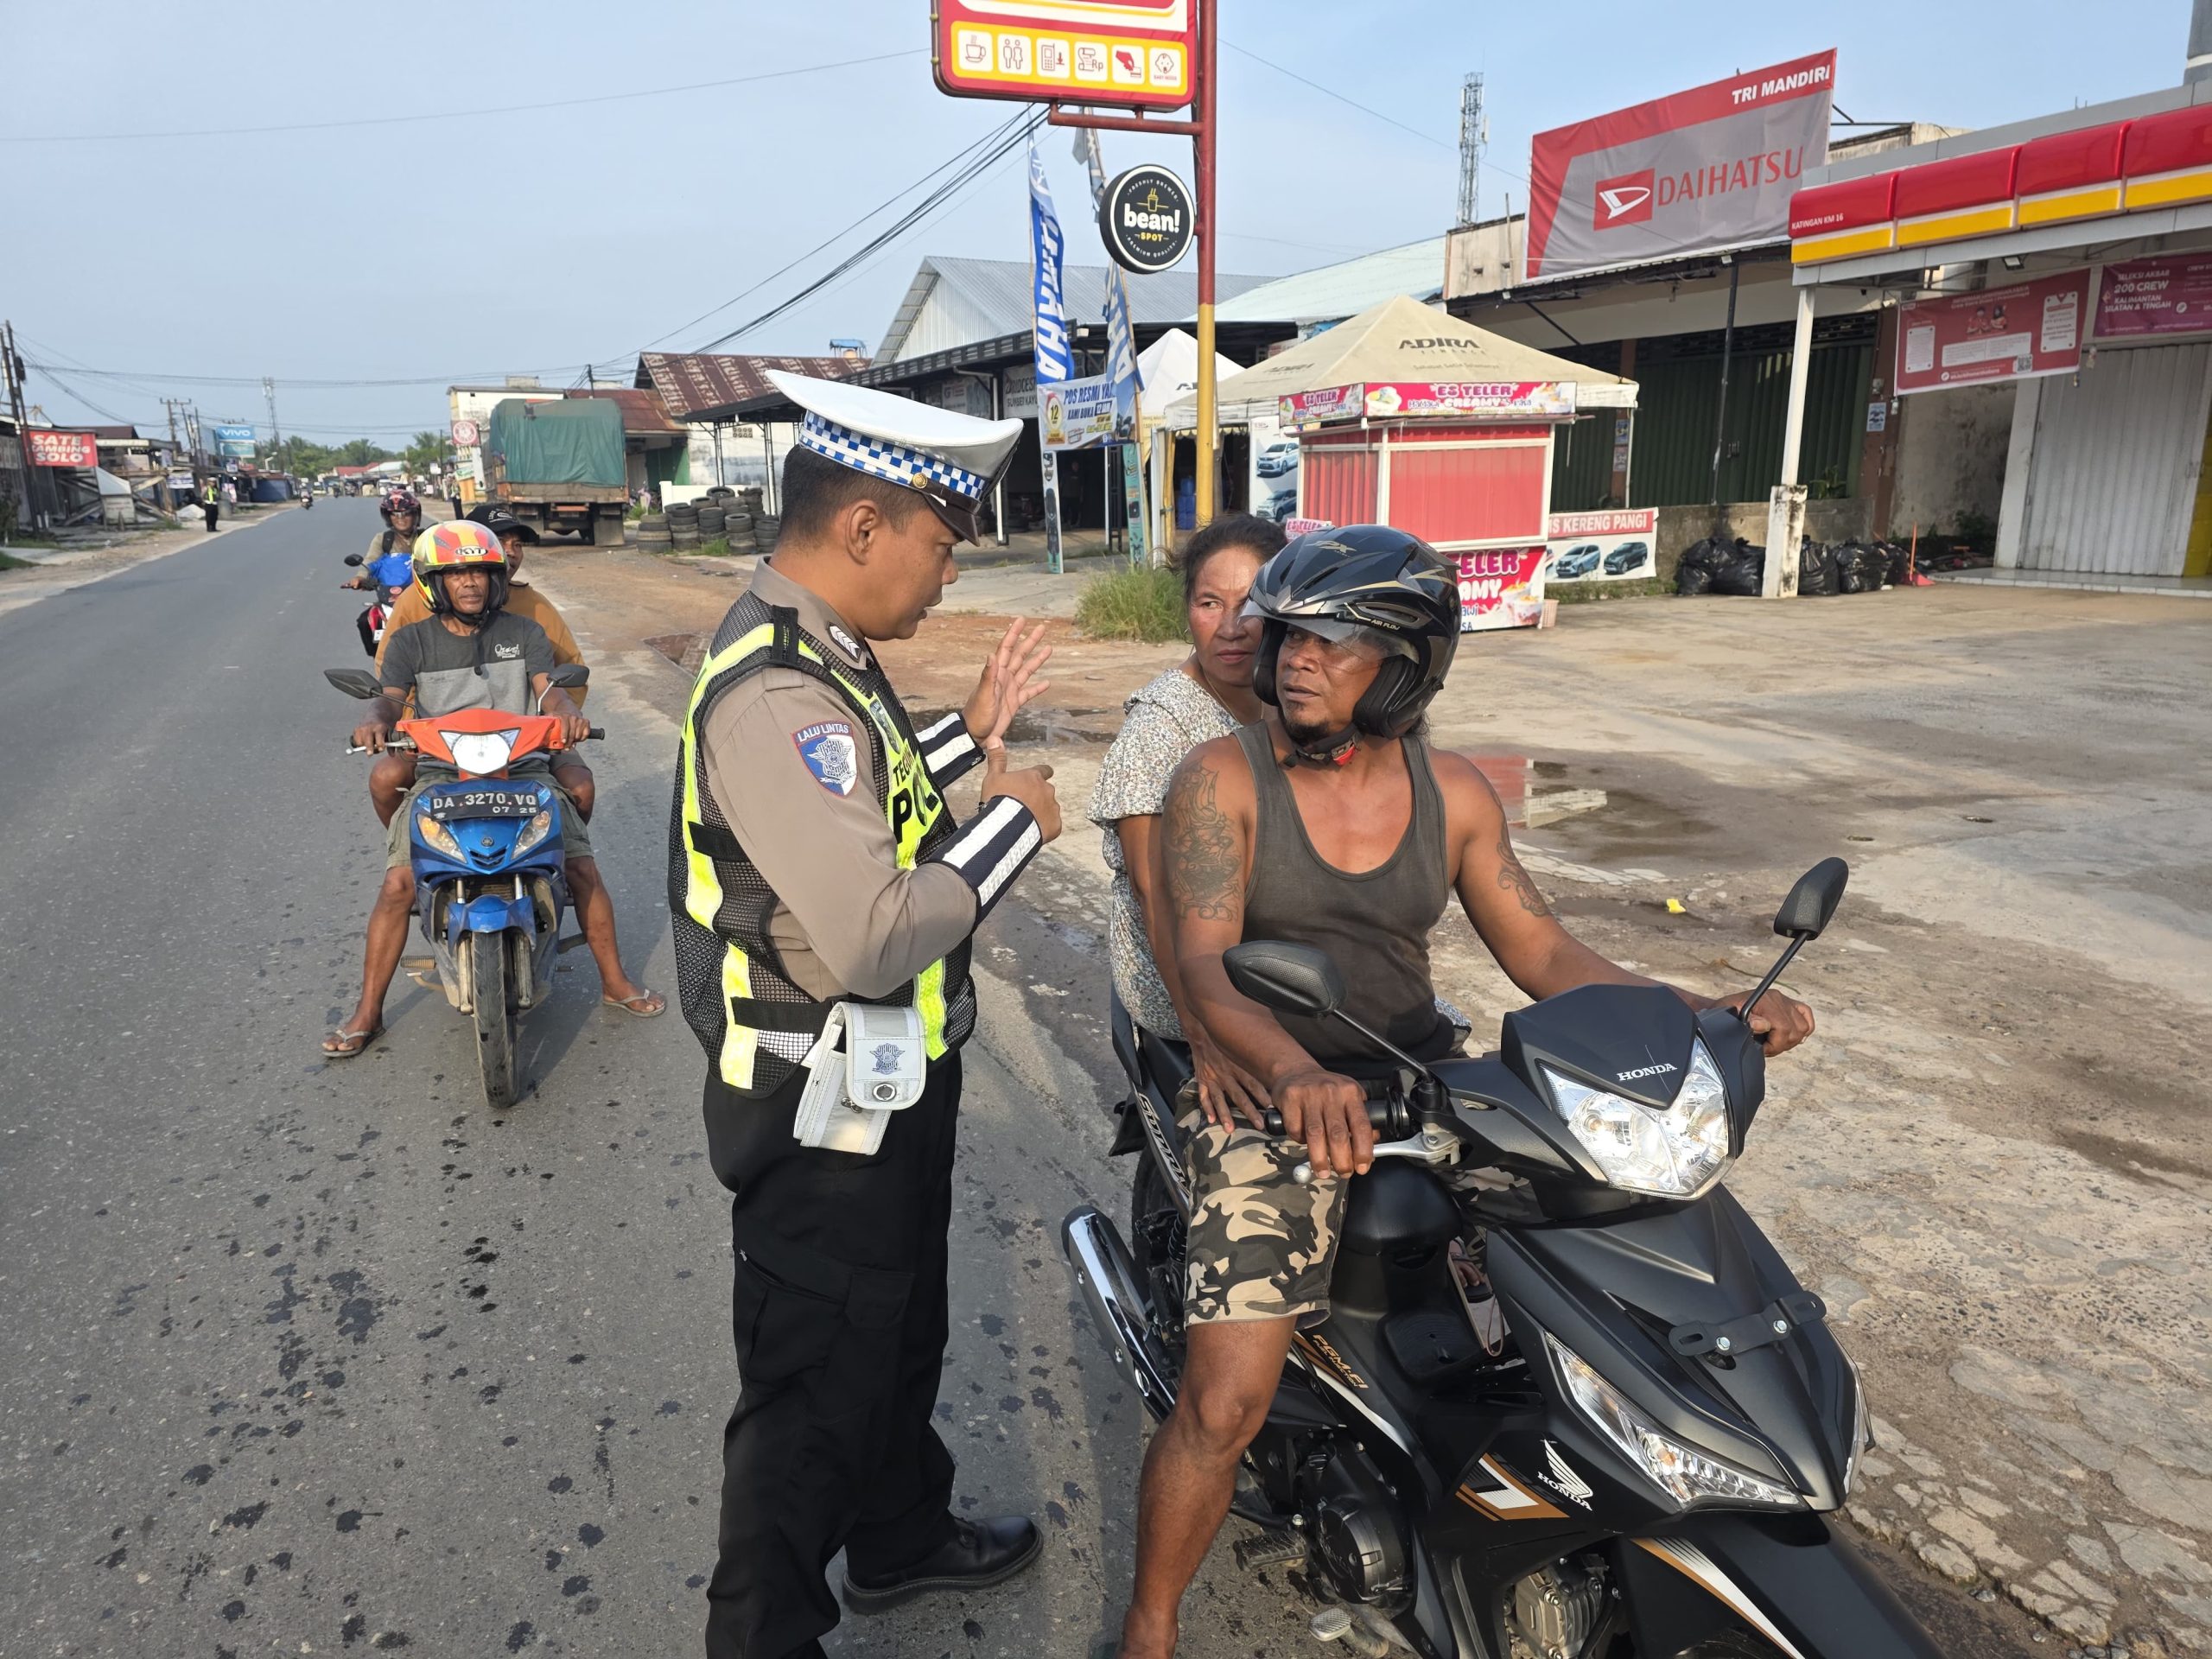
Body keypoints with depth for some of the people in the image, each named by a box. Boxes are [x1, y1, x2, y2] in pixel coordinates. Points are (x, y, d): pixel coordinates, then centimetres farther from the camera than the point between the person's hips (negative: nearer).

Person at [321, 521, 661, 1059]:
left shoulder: (523, 632, 9)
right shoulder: (411, 640, 7)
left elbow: (547, 687, -4)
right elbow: (392, 696, -7)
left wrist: (566, 710, -28)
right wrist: (376, 719, -32)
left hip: (523, 770, 1)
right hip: (441, 774, 0)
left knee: (583, 868, -14)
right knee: (398, 884, -17)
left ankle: (614, 981, 5)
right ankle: (367, 1011, -2)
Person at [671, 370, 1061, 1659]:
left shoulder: (818, 651, 4)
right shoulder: (775, 694, -29)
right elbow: (876, 935, -34)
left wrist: (967, 735, 8)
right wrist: (1015, 820, -21)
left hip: (892, 1083, 10)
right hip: (825, 1112, -10)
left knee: (902, 1331, 28)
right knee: (817, 1389, 10)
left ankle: (904, 1536, 51)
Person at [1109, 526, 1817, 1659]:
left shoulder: (1451, 792, 4)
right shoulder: (1221, 779, -8)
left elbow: (1539, 949, 7)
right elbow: (1203, 963, -19)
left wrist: (1701, 1010, -7)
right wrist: (1297, 1072, -39)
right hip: (1269, 1095, -4)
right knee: (1224, 1406, -13)